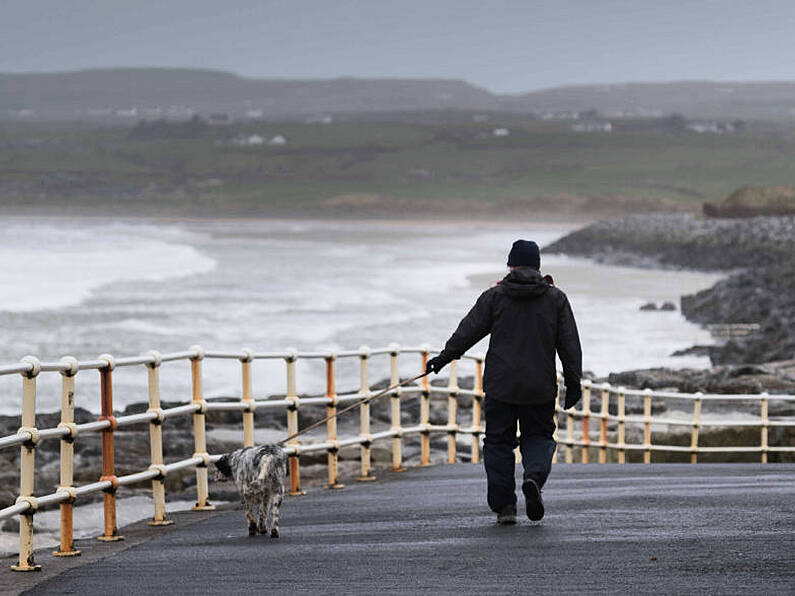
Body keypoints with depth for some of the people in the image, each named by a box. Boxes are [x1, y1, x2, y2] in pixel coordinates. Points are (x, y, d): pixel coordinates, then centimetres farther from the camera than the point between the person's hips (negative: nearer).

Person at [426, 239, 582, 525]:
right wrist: (573, 381, 9)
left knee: (498, 442, 7)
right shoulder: (556, 298, 4)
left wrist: (444, 358, 11)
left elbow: (469, 330, 1)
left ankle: (503, 505, 1)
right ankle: (534, 476, -16)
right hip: (540, 388, 1)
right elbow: (570, 343, 3)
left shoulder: (494, 296, 0)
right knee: (539, 437, 14)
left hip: (500, 386, -1)